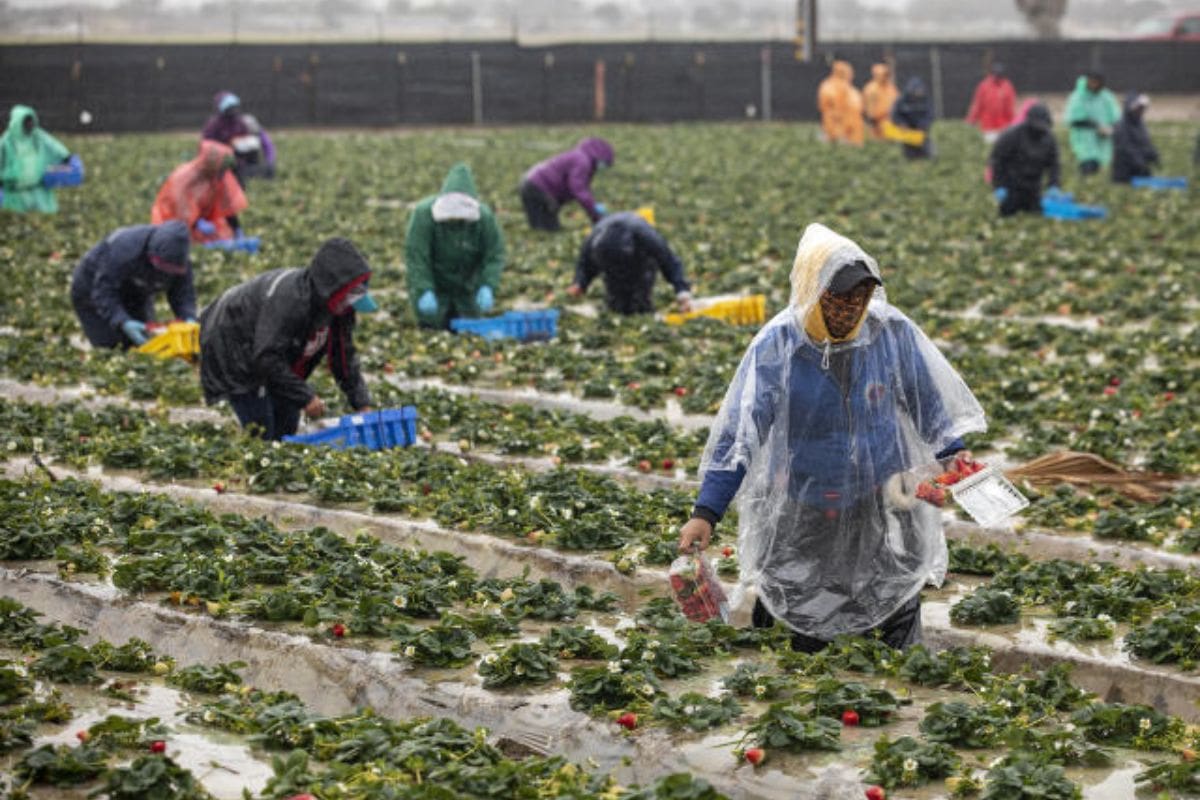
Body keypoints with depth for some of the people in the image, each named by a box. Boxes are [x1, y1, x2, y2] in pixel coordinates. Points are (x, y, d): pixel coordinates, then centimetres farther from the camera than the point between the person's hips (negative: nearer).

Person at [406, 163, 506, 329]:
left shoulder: (485, 217, -20)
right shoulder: (424, 214, -26)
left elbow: (494, 256, -15)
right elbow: (415, 256, -25)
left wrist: (488, 287, -30)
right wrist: (424, 292, -33)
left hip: (466, 288, 2)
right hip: (433, 283, -2)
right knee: (434, 323, -7)